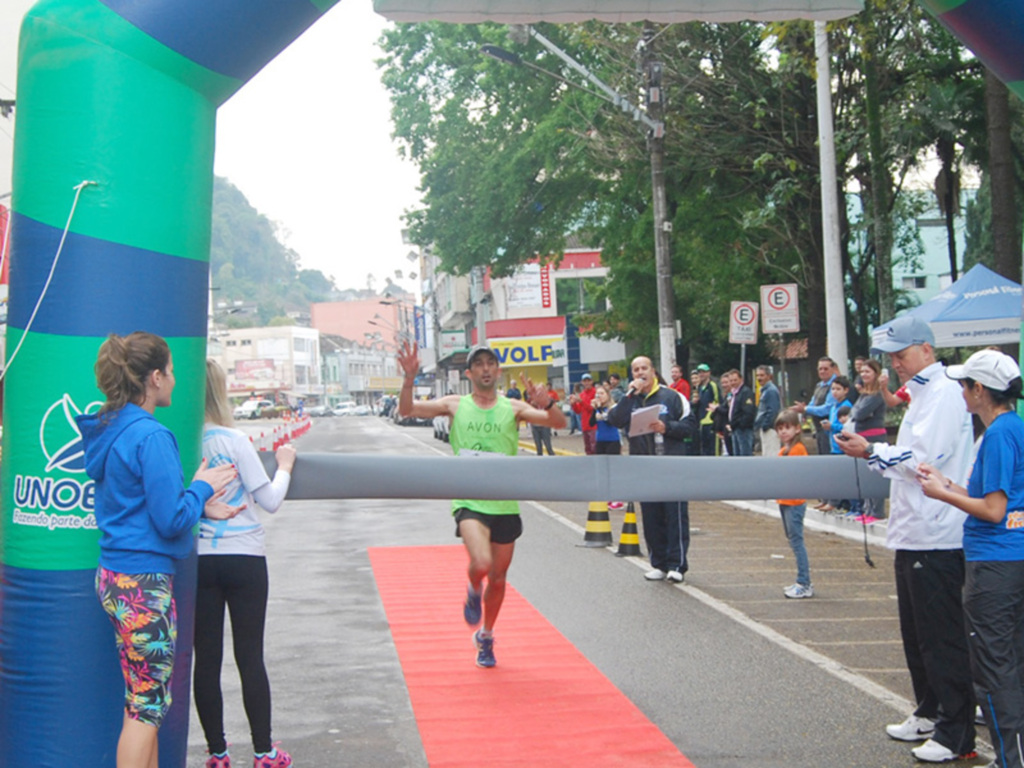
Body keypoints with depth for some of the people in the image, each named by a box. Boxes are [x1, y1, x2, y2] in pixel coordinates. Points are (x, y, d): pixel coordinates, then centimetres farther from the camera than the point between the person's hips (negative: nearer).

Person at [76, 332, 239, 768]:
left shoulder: (109, 429, 9)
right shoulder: (151, 437, -19)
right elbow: (171, 520, -20)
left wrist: (199, 508, 13)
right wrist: (201, 488, -2)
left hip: (114, 575, 9)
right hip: (144, 582, -9)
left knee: (141, 700, 18)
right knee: (148, 704, 1)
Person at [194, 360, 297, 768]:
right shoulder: (233, 440, -13)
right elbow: (270, 500, -7)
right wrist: (284, 465, 8)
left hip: (197, 561, 2)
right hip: (243, 558, -2)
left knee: (206, 659, 9)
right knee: (250, 657, 6)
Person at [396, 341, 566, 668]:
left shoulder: (512, 408, 2)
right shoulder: (455, 405, 2)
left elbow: (559, 423, -8)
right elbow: (407, 410, -3)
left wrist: (547, 404, -28)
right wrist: (409, 379, -20)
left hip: (505, 504, 2)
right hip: (469, 502, -2)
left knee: (498, 576, 12)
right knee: (481, 562, -26)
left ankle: (485, 637, 36)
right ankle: (473, 592, 11)